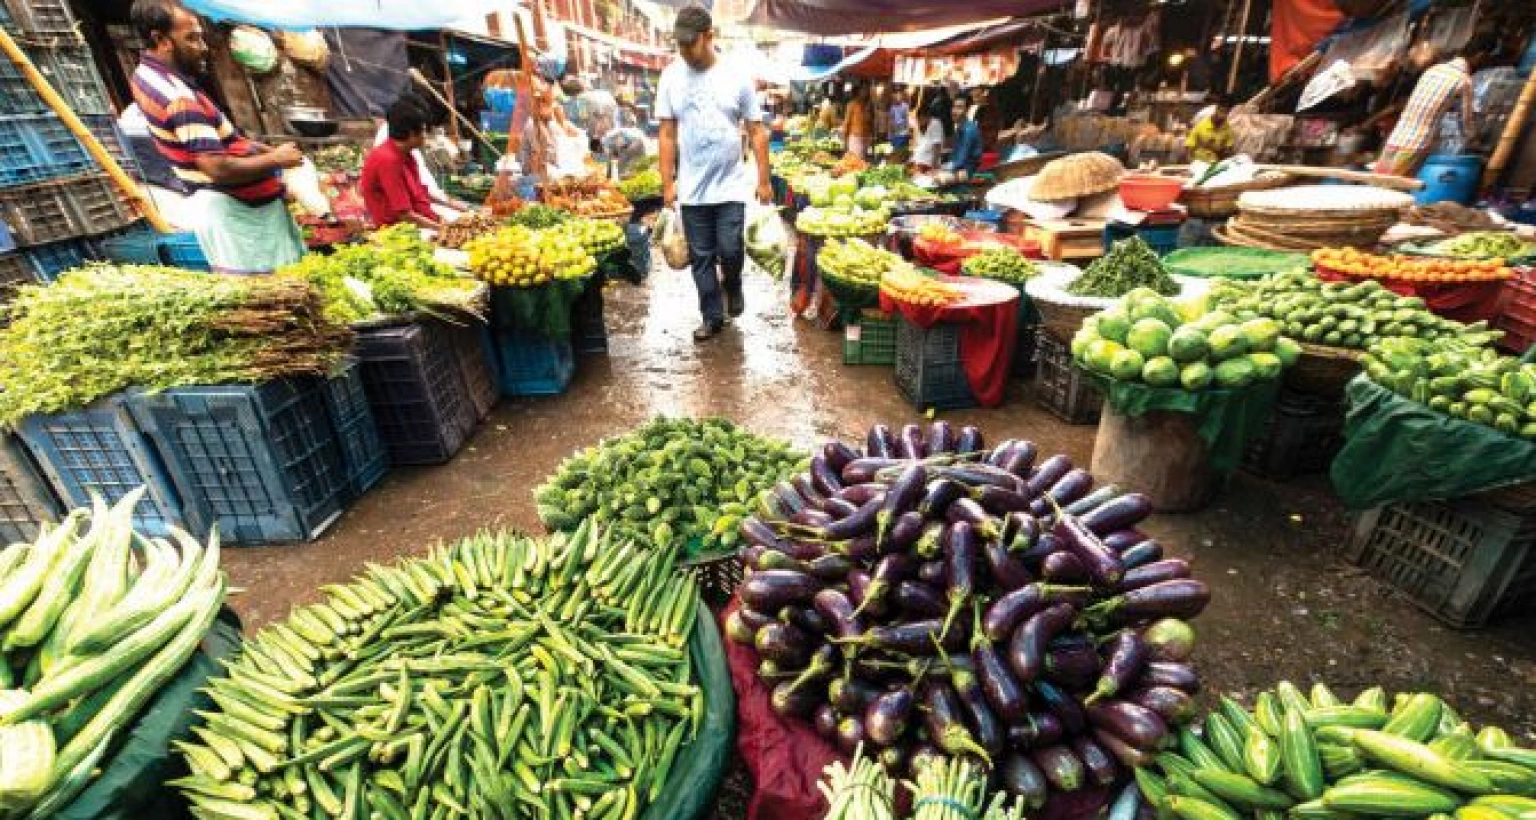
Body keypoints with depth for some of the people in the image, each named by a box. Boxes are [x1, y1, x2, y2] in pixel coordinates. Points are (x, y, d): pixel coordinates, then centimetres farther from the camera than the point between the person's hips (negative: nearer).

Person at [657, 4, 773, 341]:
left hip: (731, 185, -1)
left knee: (730, 250, -7)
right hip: (691, 188, 2)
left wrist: (764, 180, -3)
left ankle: (733, 285, 28)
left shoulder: (737, 75, -3)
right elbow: (667, 133, 4)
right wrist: (667, 182, 0)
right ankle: (712, 317, 20)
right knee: (701, 257, 6)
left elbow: (756, 131, 0)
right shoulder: (671, 76, 1)